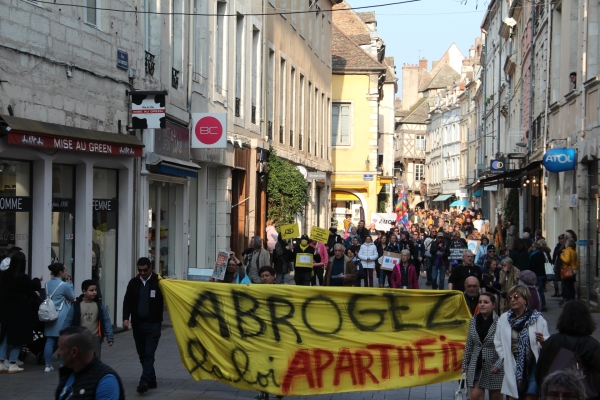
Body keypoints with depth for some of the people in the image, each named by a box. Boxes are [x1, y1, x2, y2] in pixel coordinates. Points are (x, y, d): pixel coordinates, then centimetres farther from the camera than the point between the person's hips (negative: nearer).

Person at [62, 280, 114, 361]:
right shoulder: (76, 305, -8)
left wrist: (110, 337, -5)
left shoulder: (99, 304, -5)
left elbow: (106, 321, -2)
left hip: (95, 338, 0)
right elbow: (68, 321, -3)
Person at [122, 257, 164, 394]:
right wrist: (126, 318, -7)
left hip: (153, 324, -5)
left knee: (149, 355, -9)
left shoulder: (159, 282, -6)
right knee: (142, 355, 11)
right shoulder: (133, 282, 6)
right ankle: (151, 381, 22)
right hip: (137, 324, 5)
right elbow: (127, 301, 5)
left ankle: (144, 382, -14)